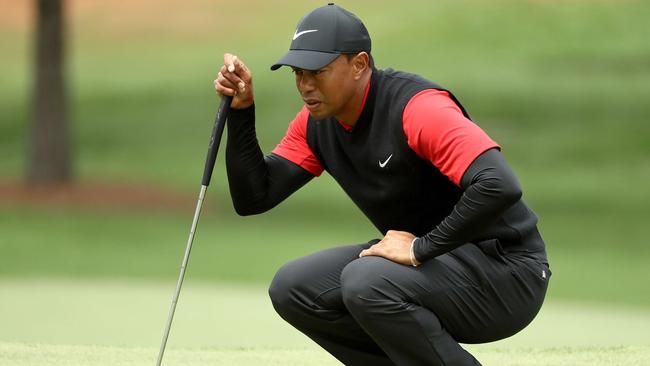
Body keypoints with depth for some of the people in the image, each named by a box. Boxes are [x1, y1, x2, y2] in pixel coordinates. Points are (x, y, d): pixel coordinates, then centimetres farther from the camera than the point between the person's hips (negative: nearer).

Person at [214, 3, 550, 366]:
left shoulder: (417, 107, -23)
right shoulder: (316, 123, 3)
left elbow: (499, 186, -35)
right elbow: (254, 197, 3)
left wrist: (422, 248, -27)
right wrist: (241, 110, -7)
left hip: (508, 270, -8)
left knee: (366, 283, -30)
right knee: (292, 290, -2)